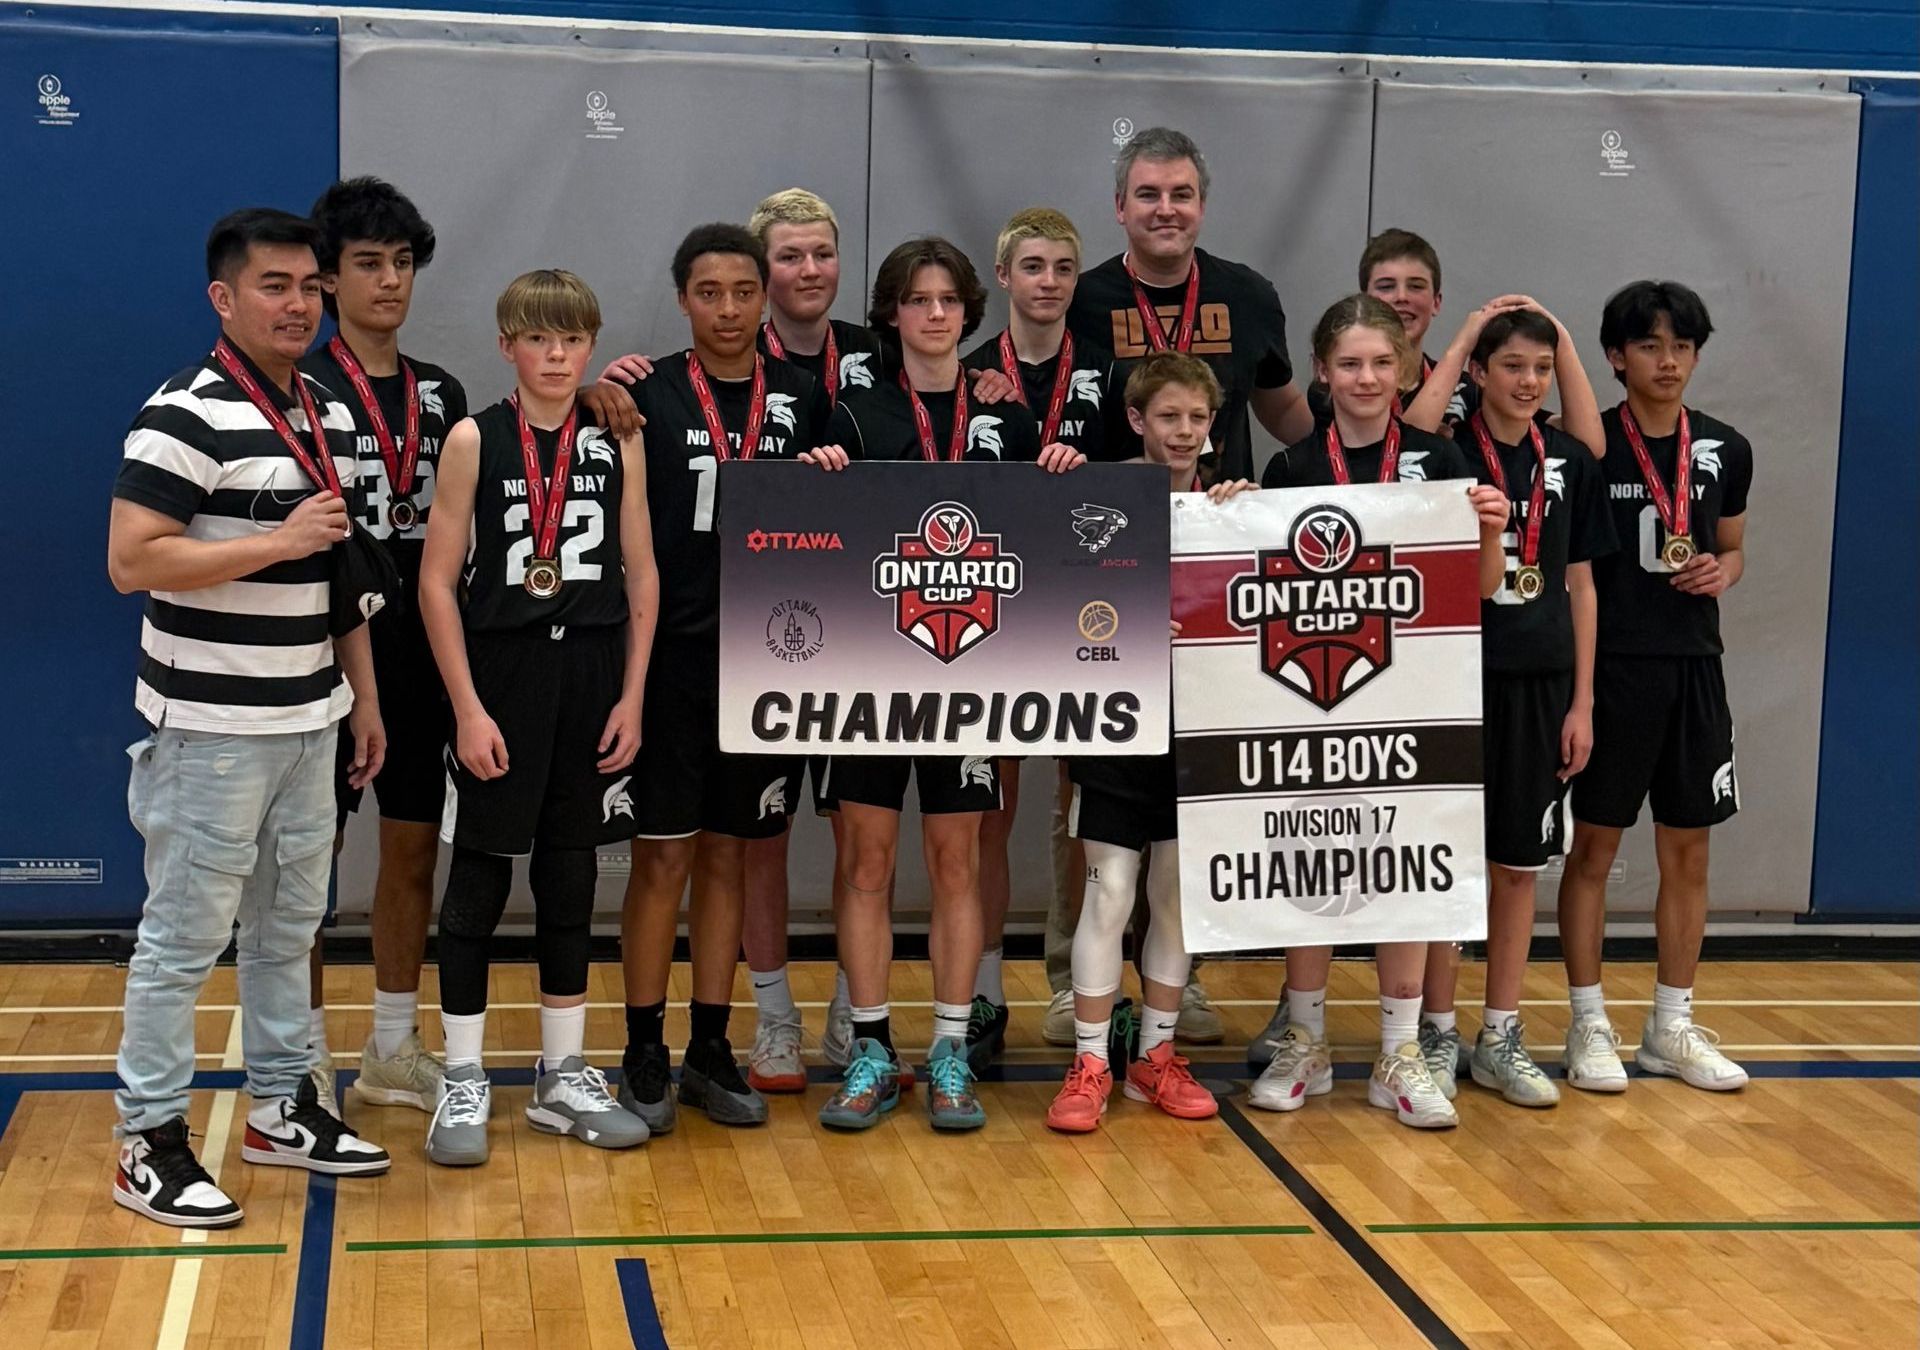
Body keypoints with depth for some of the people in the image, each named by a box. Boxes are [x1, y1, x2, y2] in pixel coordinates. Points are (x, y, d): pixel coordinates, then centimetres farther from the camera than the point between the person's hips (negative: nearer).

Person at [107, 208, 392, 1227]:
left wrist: (364, 695, 16)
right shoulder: (186, 415, -14)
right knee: (185, 935, 0)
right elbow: (130, 562, -21)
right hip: (209, 725, -8)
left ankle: (282, 1105, 30)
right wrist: (280, 541, -22)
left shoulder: (331, 418, 11)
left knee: (289, 924, 17)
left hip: (309, 721, 8)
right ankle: (149, 1141, 10)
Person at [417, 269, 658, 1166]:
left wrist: (632, 696, 0)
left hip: (591, 676, 3)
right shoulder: (474, 441, -4)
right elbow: (439, 583, -6)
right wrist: (468, 708, -11)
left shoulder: (617, 444, 4)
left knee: (571, 877, 11)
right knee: (477, 879, 2)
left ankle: (564, 1076, 22)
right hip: (499, 676, -3)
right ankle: (463, 1083, 12)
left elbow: (641, 577, 7)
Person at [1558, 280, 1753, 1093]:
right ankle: (1588, 1025, 13)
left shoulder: (1725, 451, 6)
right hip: (1610, 665, -4)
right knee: (1593, 846, 2)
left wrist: (1722, 571, -4)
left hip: (1692, 667, 4)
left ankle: (1672, 1027, 21)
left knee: (1688, 850, 9)